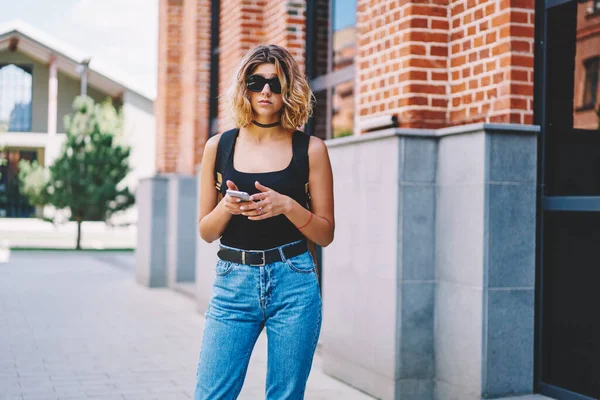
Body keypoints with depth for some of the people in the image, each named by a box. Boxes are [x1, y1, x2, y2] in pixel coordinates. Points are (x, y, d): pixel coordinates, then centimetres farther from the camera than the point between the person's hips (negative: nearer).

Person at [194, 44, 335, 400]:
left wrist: (287, 205, -13)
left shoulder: (310, 148, 2)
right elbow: (206, 232, 10)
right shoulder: (219, 146, 7)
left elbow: (325, 233, 4)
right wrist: (226, 207, -11)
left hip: (294, 286, -1)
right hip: (233, 283, 1)